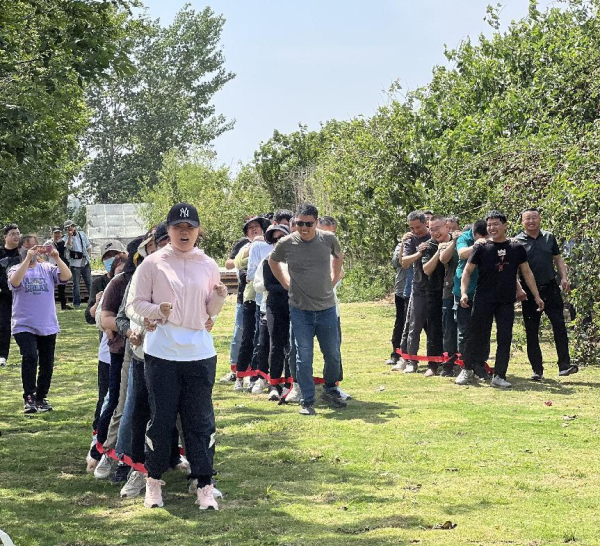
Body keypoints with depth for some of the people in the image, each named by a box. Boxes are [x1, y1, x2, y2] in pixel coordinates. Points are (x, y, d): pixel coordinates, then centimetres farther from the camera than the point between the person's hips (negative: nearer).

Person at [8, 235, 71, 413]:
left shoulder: (47, 269, 5)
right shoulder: (16, 270, 1)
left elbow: (66, 276, -11)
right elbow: (14, 281, -23)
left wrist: (56, 258, -23)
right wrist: (27, 258, -28)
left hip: (48, 326, 3)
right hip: (24, 326, -3)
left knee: (47, 364, 10)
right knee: (30, 357, -23)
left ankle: (41, 397, 27)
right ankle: (29, 398, -17)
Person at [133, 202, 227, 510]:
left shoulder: (208, 266, 8)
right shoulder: (153, 264, 0)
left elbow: (211, 311, 12)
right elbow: (138, 303, 2)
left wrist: (220, 297, -9)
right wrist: (157, 310, -18)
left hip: (200, 353, 2)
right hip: (161, 353, -2)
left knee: (200, 420, 3)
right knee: (161, 418, 3)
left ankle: (204, 485, 8)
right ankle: (154, 479, 19)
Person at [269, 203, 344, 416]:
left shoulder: (328, 239, -5)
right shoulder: (286, 243, -9)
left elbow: (338, 255, 19)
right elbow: (272, 261, 13)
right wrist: (286, 283, 7)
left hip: (327, 308, 2)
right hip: (300, 309, -2)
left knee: (333, 355, 11)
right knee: (304, 357, 0)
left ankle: (330, 390, 34)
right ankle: (308, 401, 8)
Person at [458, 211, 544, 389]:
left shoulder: (517, 248, 5)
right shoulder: (481, 248, 1)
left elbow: (527, 273, 10)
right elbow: (467, 271, 1)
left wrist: (536, 296, 7)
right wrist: (464, 292, -12)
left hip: (506, 302, 2)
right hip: (483, 300, -2)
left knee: (505, 339, 1)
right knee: (477, 336, 0)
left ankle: (499, 376, 7)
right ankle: (467, 370, 15)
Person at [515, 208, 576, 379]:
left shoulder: (549, 237, 9)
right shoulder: (517, 241, -2)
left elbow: (558, 259, 16)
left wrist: (564, 277, 2)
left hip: (550, 288, 2)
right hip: (529, 292, -2)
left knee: (560, 326, -6)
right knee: (532, 333, 3)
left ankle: (564, 365, -4)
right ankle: (537, 370, 10)